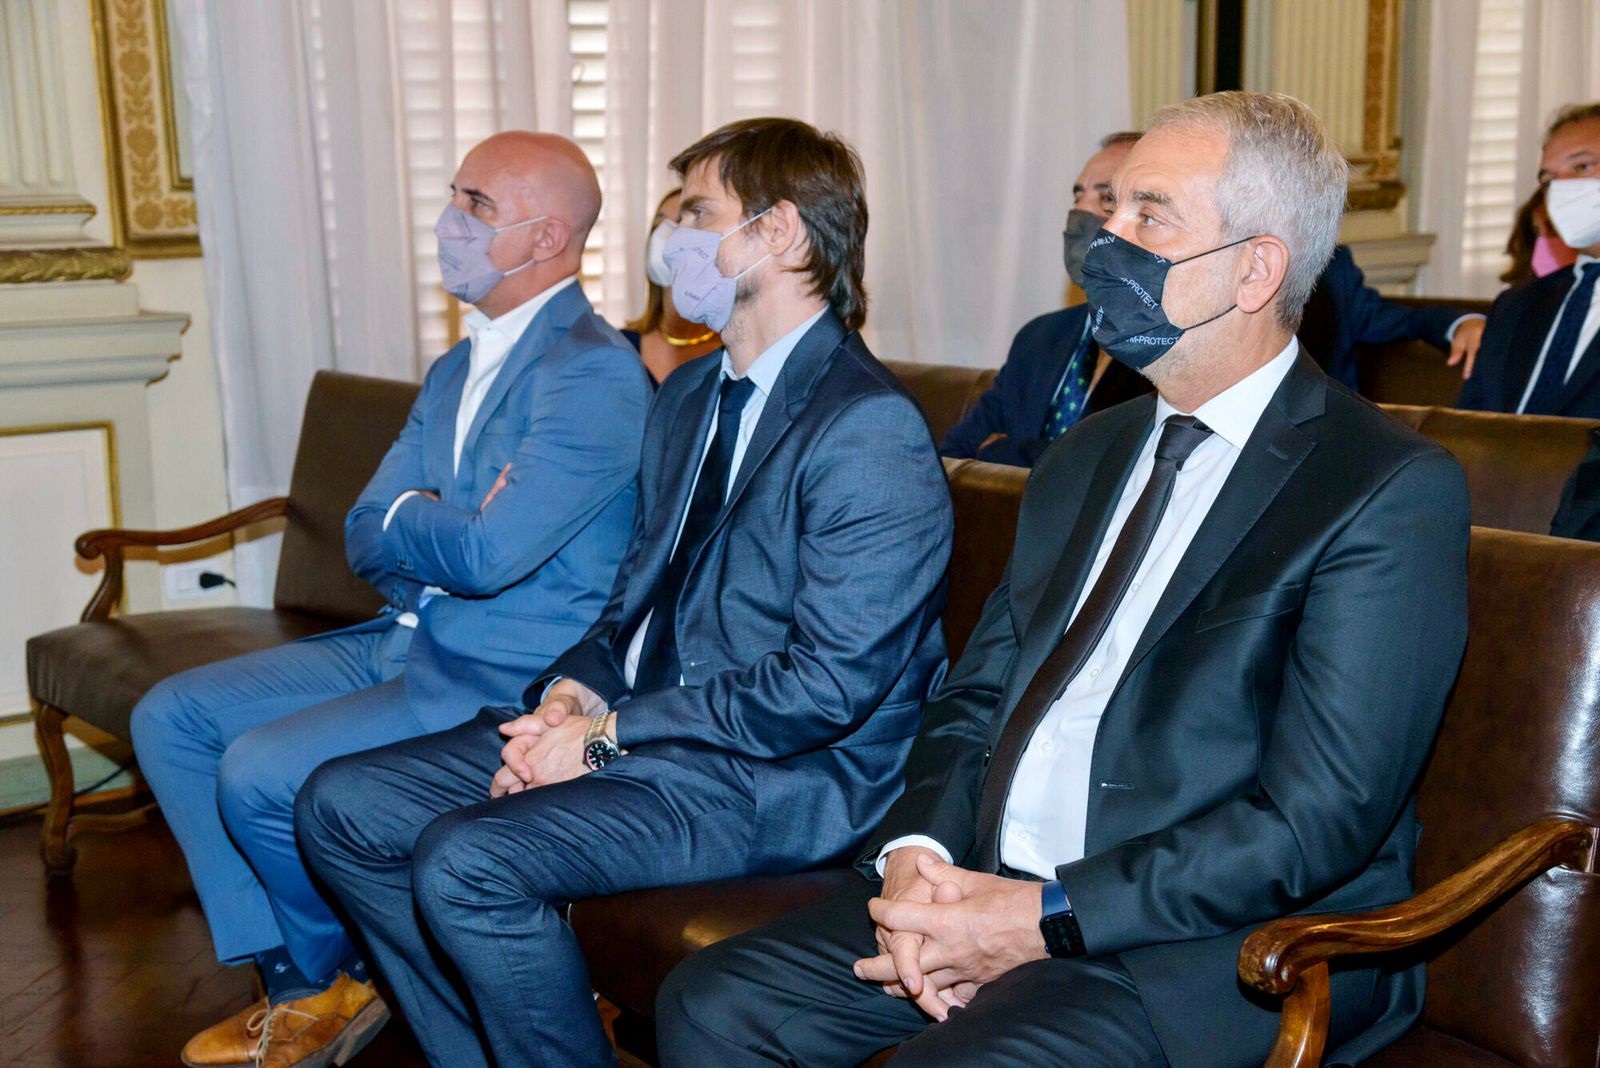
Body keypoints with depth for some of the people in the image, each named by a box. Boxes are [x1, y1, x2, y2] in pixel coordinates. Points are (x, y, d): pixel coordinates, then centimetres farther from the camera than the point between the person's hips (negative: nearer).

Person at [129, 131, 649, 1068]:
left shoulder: (596, 374, -16)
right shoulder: (455, 373, 15)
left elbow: (487, 552, -26)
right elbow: (367, 538, 10)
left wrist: (408, 516, -5)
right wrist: (449, 525, -11)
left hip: (508, 678, -9)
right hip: (410, 642, 10)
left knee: (260, 772, -20)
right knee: (173, 717, 4)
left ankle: (338, 975, 11)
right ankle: (292, 981, 9)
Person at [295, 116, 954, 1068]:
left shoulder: (870, 428, -16)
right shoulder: (688, 398, 15)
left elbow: (831, 681, -21)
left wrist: (610, 734, -17)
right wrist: (574, 692, -2)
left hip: (776, 776, -9)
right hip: (636, 726, 9)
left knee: (466, 861, -27)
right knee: (342, 807, 3)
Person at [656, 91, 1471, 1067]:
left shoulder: (1394, 491, -9)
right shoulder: (1086, 458, 16)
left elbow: (1317, 819, -16)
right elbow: (977, 698, 15)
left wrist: (1048, 916, -18)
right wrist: (918, 854, -5)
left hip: (1216, 946, -6)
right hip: (988, 888, 7)